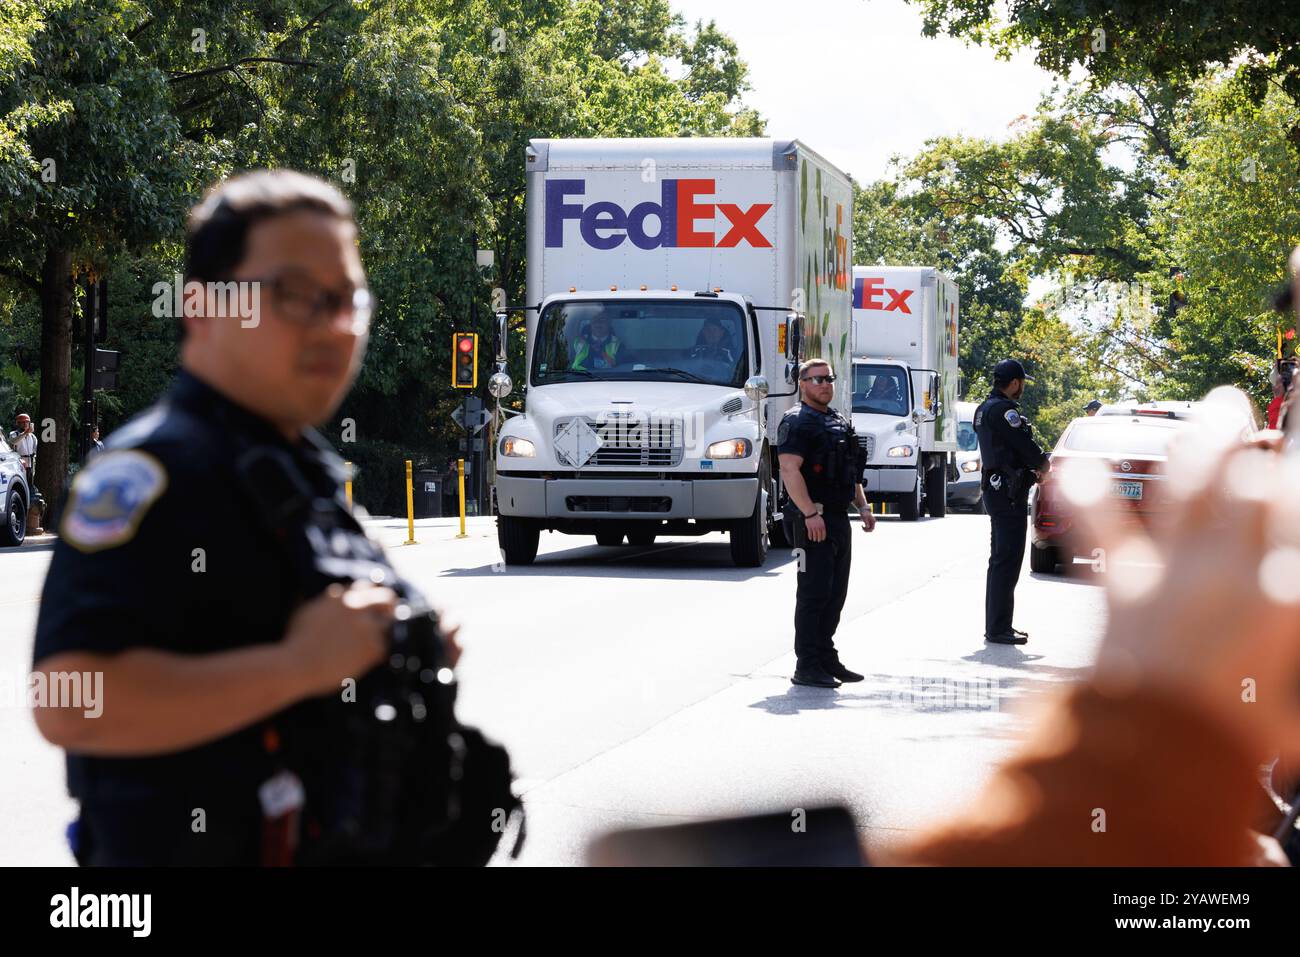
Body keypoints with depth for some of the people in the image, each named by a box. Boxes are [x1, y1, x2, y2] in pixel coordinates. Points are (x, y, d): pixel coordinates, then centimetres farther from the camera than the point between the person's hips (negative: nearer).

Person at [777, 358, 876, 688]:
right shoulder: (797, 422, -10)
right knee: (813, 593, -8)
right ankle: (807, 667, -6)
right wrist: (810, 513, -26)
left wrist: (862, 506, 16)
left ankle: (826, 658, 20)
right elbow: (790, 469, -21)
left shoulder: (839, 422, 19)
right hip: (812, 521, -9)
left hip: (839, 519, 9)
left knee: (835, 593, 12)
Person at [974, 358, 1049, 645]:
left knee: (1000, 560, 16)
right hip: (1009, 492, -11)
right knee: (1007, 561, -8)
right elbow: (1025, 445, -16)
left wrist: (1032, 469, 8)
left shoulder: (984, 409, 16)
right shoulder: (1003, 410, -17)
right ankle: (998, 629, -8)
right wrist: (1043, 465, 3)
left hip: (994, 489, 11)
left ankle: (997, 624, 23)